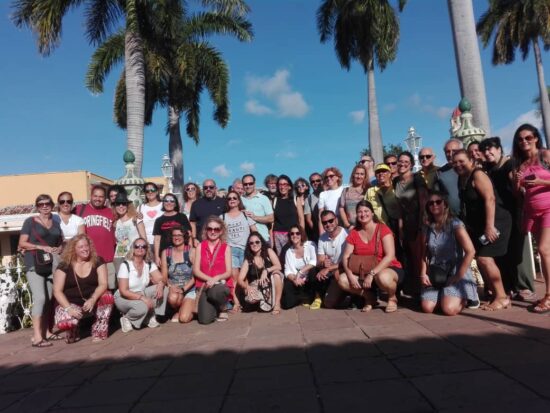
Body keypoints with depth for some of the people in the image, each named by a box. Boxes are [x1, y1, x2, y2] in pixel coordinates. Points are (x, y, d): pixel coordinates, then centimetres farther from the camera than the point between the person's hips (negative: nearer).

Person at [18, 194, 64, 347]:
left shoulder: (56, 223, 15)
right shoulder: (30, 221, 1)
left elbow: (61, 242, 21)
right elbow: (22, 243, -4)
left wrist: (60, 249, -1)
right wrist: (42, 247, -16)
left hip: (51, 265, 5)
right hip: (35, 265, -5)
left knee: (48, 299, 6)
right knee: (40, 298, -15)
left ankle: (46, 331, 17)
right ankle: (36, 337, -13)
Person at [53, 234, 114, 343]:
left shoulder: (98, 261, -3)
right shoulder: (64, 266, -6)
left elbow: (103, 284, -12)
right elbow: (57, 291, -8)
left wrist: (92, 300, -29)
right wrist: (68, 308, -22)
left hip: (92, 302, 2)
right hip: (71, 304, -1)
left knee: (108, 296, -30)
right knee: (63, 323, -33)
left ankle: (99, 333, -10)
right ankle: (73, 331, 9)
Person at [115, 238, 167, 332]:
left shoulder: (150, 264, -4)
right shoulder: (125, 265, -19)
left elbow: (160, 279, -12)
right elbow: (123, 291, -24)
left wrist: (160, 285, -36)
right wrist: (142, 298, -33)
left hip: (142, 294, 6)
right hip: (123, 298, -6)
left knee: (164, 289, -17)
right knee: (142, 307, -37)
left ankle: (151, 316, -2)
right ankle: (126, 318, -3)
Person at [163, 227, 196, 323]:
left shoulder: (192, 251, -5)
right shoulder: (166, 252, 4)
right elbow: (164, 276, 2)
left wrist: (183, 289, -18)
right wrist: (170, 286, -17)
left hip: (189, 289, -2)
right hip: (172, 289, 2)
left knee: (184, 318, -20)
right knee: (173, 297, -34)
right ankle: (178, 310, 1)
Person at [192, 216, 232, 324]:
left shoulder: (226, 248, 3)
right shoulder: (200, 247, 6)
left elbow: (228, 272, -2)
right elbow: (196, 270, 0)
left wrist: (216, 278, -22)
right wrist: (209, 279, -15)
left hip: (222, 284, -1)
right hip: (205, 285, 1)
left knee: (215, 291, -39)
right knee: (205, 320, -19)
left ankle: (223, 308, -3)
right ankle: (214, 307, 18)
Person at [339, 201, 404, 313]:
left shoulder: (383, 229, -11)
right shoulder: (353, 233, 3)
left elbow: (390, 256, -21)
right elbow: (345, 257, -2)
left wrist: (372, 274, -28)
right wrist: (350, 275, -20)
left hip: (389, 269, -4)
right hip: (363, 273, 5)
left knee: (382, 277, -40)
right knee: (342, 280, -18)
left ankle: (392, 298, -3)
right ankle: (369, 297, 7)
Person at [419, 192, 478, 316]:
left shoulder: (455, 224, -9)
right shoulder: (427, 228, 5)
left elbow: (471, 251, -15)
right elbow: (425, 255, 11)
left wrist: (458, 276, -16)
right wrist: (423, 274, -4)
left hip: (455, 273, -4)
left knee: (449, 309, -21)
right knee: (427, 308, -13)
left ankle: (463, 299, 13)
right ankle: (441, 296, 19)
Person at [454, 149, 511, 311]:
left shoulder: (477, 175, -14)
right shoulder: (461, 179, 10)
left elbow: (490, 199, -23)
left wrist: (490, 225, -29)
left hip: (494, 222, -9)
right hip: (478, 225, 9)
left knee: (484, 258, -14)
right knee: (481, 259, 8)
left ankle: (502, 297, 0)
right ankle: (495, 294, 19)